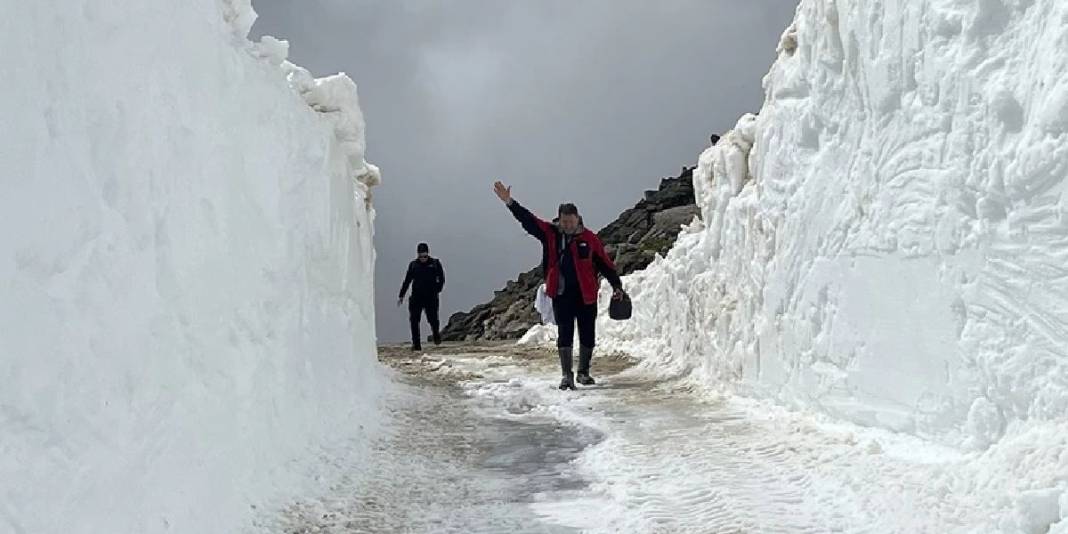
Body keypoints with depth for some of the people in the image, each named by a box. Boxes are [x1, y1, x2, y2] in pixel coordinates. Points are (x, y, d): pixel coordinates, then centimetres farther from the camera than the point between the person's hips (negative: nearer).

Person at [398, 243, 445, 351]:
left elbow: (441, 278, 6)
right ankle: (416, 344, -3)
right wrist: (401, 295, 13)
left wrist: (437, 289, -9)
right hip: (416, 296, 2)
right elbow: (407, 281, 15)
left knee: (433, 320, -5)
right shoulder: (413, 264, 9)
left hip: (431, 297, -2)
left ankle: (436, 334, 28)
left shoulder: (435, 263, 4)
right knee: (414, 321, -7)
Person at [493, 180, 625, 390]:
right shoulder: (550, 233, 2)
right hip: (561, 295, 0)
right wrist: (509, 202, -12)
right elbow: (527, 220, -3)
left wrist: (616, 286, 5)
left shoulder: (589, 238, 0)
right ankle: (566, 375, 3)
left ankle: (583, 373, 23)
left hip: (586, 294, 0)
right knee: (564, 334, -2)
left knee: (587, 335, 7)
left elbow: (605, 263, 5)